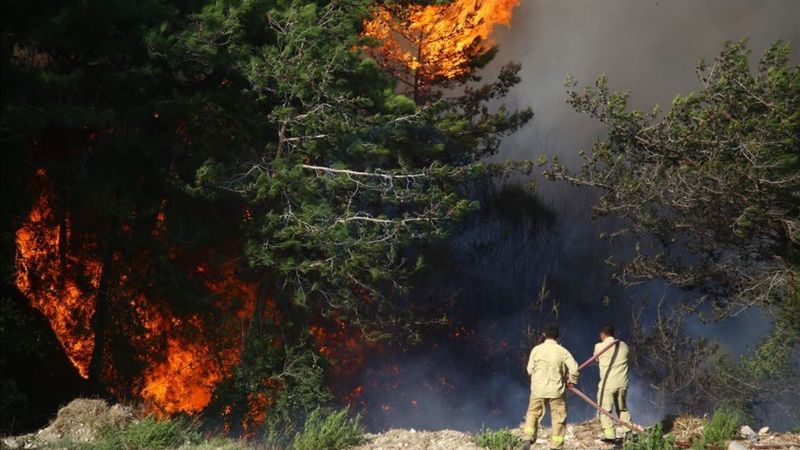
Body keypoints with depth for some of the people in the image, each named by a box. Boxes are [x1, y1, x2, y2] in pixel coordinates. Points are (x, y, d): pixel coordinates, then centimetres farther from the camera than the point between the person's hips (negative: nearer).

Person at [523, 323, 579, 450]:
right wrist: (571, 381, 6)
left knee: (533, 413, 15)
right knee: (559, 418, 9)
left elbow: (530, 369, 1)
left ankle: (528, 439, -1)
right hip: (557, 390, -1)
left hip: (538, 388, 1)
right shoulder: (562, 351, -7)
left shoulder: (536, 350, -4)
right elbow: (574, 368, -12)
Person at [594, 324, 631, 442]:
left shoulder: (599, 347, -5)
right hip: (622, 383, 5)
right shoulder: (623, 346, 6)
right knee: (622, 409, 20)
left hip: (607, 384, -5)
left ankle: (609, 434, -10)